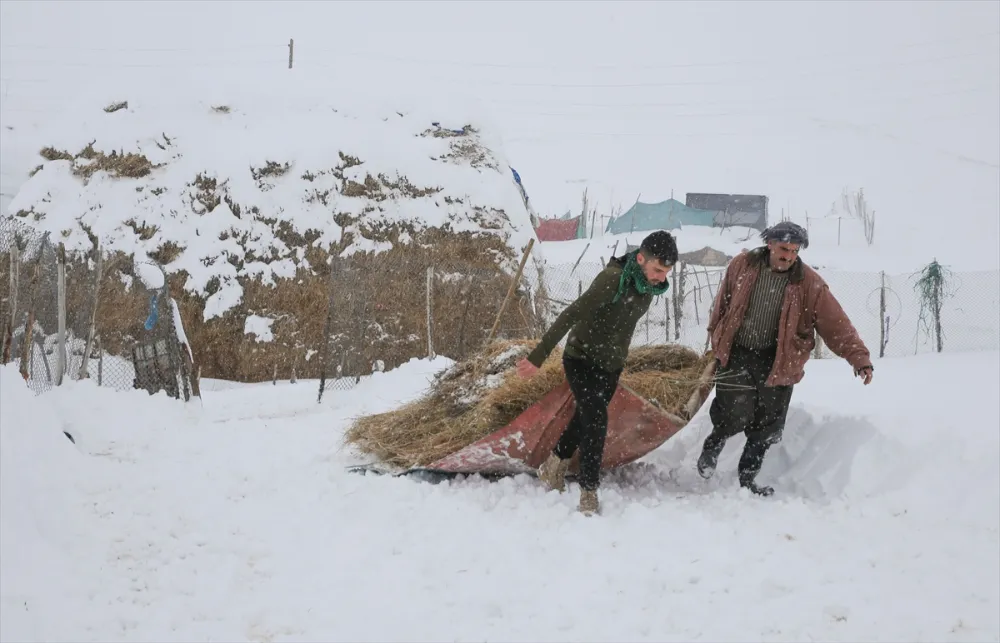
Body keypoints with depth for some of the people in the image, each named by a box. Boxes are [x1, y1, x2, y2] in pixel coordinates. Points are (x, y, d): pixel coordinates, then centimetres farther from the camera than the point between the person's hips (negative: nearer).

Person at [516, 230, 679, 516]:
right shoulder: (613, 278, -30)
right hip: (583, 361, -7)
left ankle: (554, 468, 42)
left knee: (586, 419, 19)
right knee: (597, 422, -16)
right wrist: (538, 356, -34)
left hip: (611, 365, 7)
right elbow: (570, 315, -32)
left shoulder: (649, 283, -6)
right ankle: (589, 495, -6)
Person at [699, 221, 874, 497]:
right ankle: (713, 445, 20)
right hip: (735, 353, -1)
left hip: (778, 363, 1)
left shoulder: (809, 283, -8)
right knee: (737, 415, -14)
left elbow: (836, 324, -13)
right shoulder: (742, 266, -5)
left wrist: (860, 358, -24)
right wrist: (716, 340, 16)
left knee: (768, 428, 5)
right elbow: (722, 305, 9)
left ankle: (747, 476, 26)